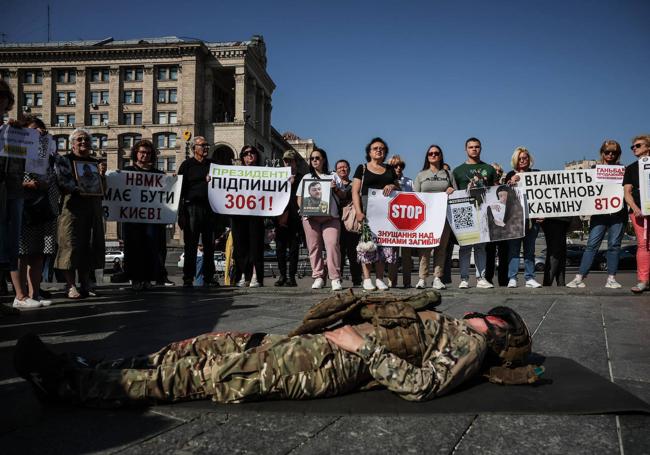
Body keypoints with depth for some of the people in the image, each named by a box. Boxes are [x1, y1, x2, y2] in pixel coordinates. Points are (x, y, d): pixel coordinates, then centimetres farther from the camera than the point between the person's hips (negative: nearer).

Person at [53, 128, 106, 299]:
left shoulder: (96, 162, 19)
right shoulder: (65, 160, 5)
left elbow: (103, 189, 16)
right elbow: (60, 184, -3)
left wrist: (102, 174, -1)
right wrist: (77, 190, -20)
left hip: (93, 208, 5)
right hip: (72, 207, -5)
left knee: (89, 245, 5)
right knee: (70, 244, -9)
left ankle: (85, 284, 13)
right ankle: (71, 285, -6)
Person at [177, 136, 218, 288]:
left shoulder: (211, 164, 18)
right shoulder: (187, 165, 5)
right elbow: (180, 187, -1)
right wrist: (181, 212, -9)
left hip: (210, 208, 4)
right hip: (192, 206, -4)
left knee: (210, 244, 5)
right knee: (190, 244, -3)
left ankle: (209, 277, 12)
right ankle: (188, 279, 2)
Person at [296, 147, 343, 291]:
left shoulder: (333, 177, 17)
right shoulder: (306, 177, 21)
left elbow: (343, 196, 16)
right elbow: (299, 197, 20)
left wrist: (336, 189, -5)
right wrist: (303, 208, 0)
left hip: (330, 216, -2)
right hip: (310, 216, 2)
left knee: (332, 244, -16)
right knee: (314, 247, -2)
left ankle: (335, 278, -15)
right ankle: (318, 277, 5)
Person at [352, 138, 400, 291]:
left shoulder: (390, 170, 19)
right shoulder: (362, 169, 8)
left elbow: (399, 189, 22)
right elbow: (355, 192, 2)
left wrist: (392, 186, -3)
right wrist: (358, 212, -11)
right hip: (368, 208, -3)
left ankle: (380, 278, 5)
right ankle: (366, 278, -4)